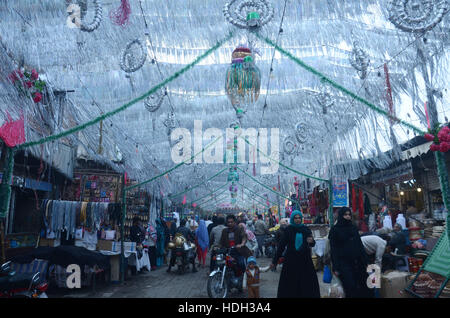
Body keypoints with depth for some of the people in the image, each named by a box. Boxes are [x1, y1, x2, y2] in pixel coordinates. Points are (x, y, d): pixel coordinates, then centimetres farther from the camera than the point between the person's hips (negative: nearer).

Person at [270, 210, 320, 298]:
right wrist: (274, 261, -3)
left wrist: (311, 241, -26)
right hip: (291, 260, -2)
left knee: (309, 283, 1)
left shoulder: (306, 229, 4)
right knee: (291, 284, 3)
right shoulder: (288, 230, -2)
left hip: (305, 260, 2)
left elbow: (312, 244, 0)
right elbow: (281, 246, -2)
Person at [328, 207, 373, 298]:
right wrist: (336, 268, -9)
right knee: (351, 287, -12)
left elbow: (360, 245, 13)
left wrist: (366, 261, 7)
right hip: (344, 263, -4)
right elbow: (333, 249, -4)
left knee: (365, 286, -1)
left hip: (357, 262, 4)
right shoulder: (334, 230, -2)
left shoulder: (354, 228, 12)